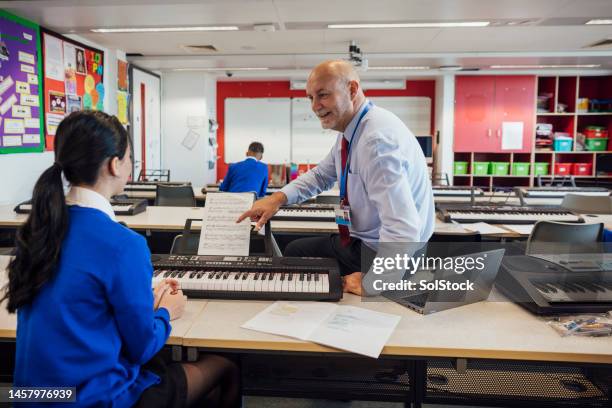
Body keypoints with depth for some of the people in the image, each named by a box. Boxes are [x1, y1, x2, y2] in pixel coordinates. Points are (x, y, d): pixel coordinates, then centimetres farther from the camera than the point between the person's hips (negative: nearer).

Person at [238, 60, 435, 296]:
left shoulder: (378, 140, -31)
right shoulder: (350, 131, 0)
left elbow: (403, 232, -36)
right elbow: (320, 175, 16)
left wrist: (371, 283, -28)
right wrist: (279, 197, 1)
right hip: (360, 240, 9)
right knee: (294, 251, 21)